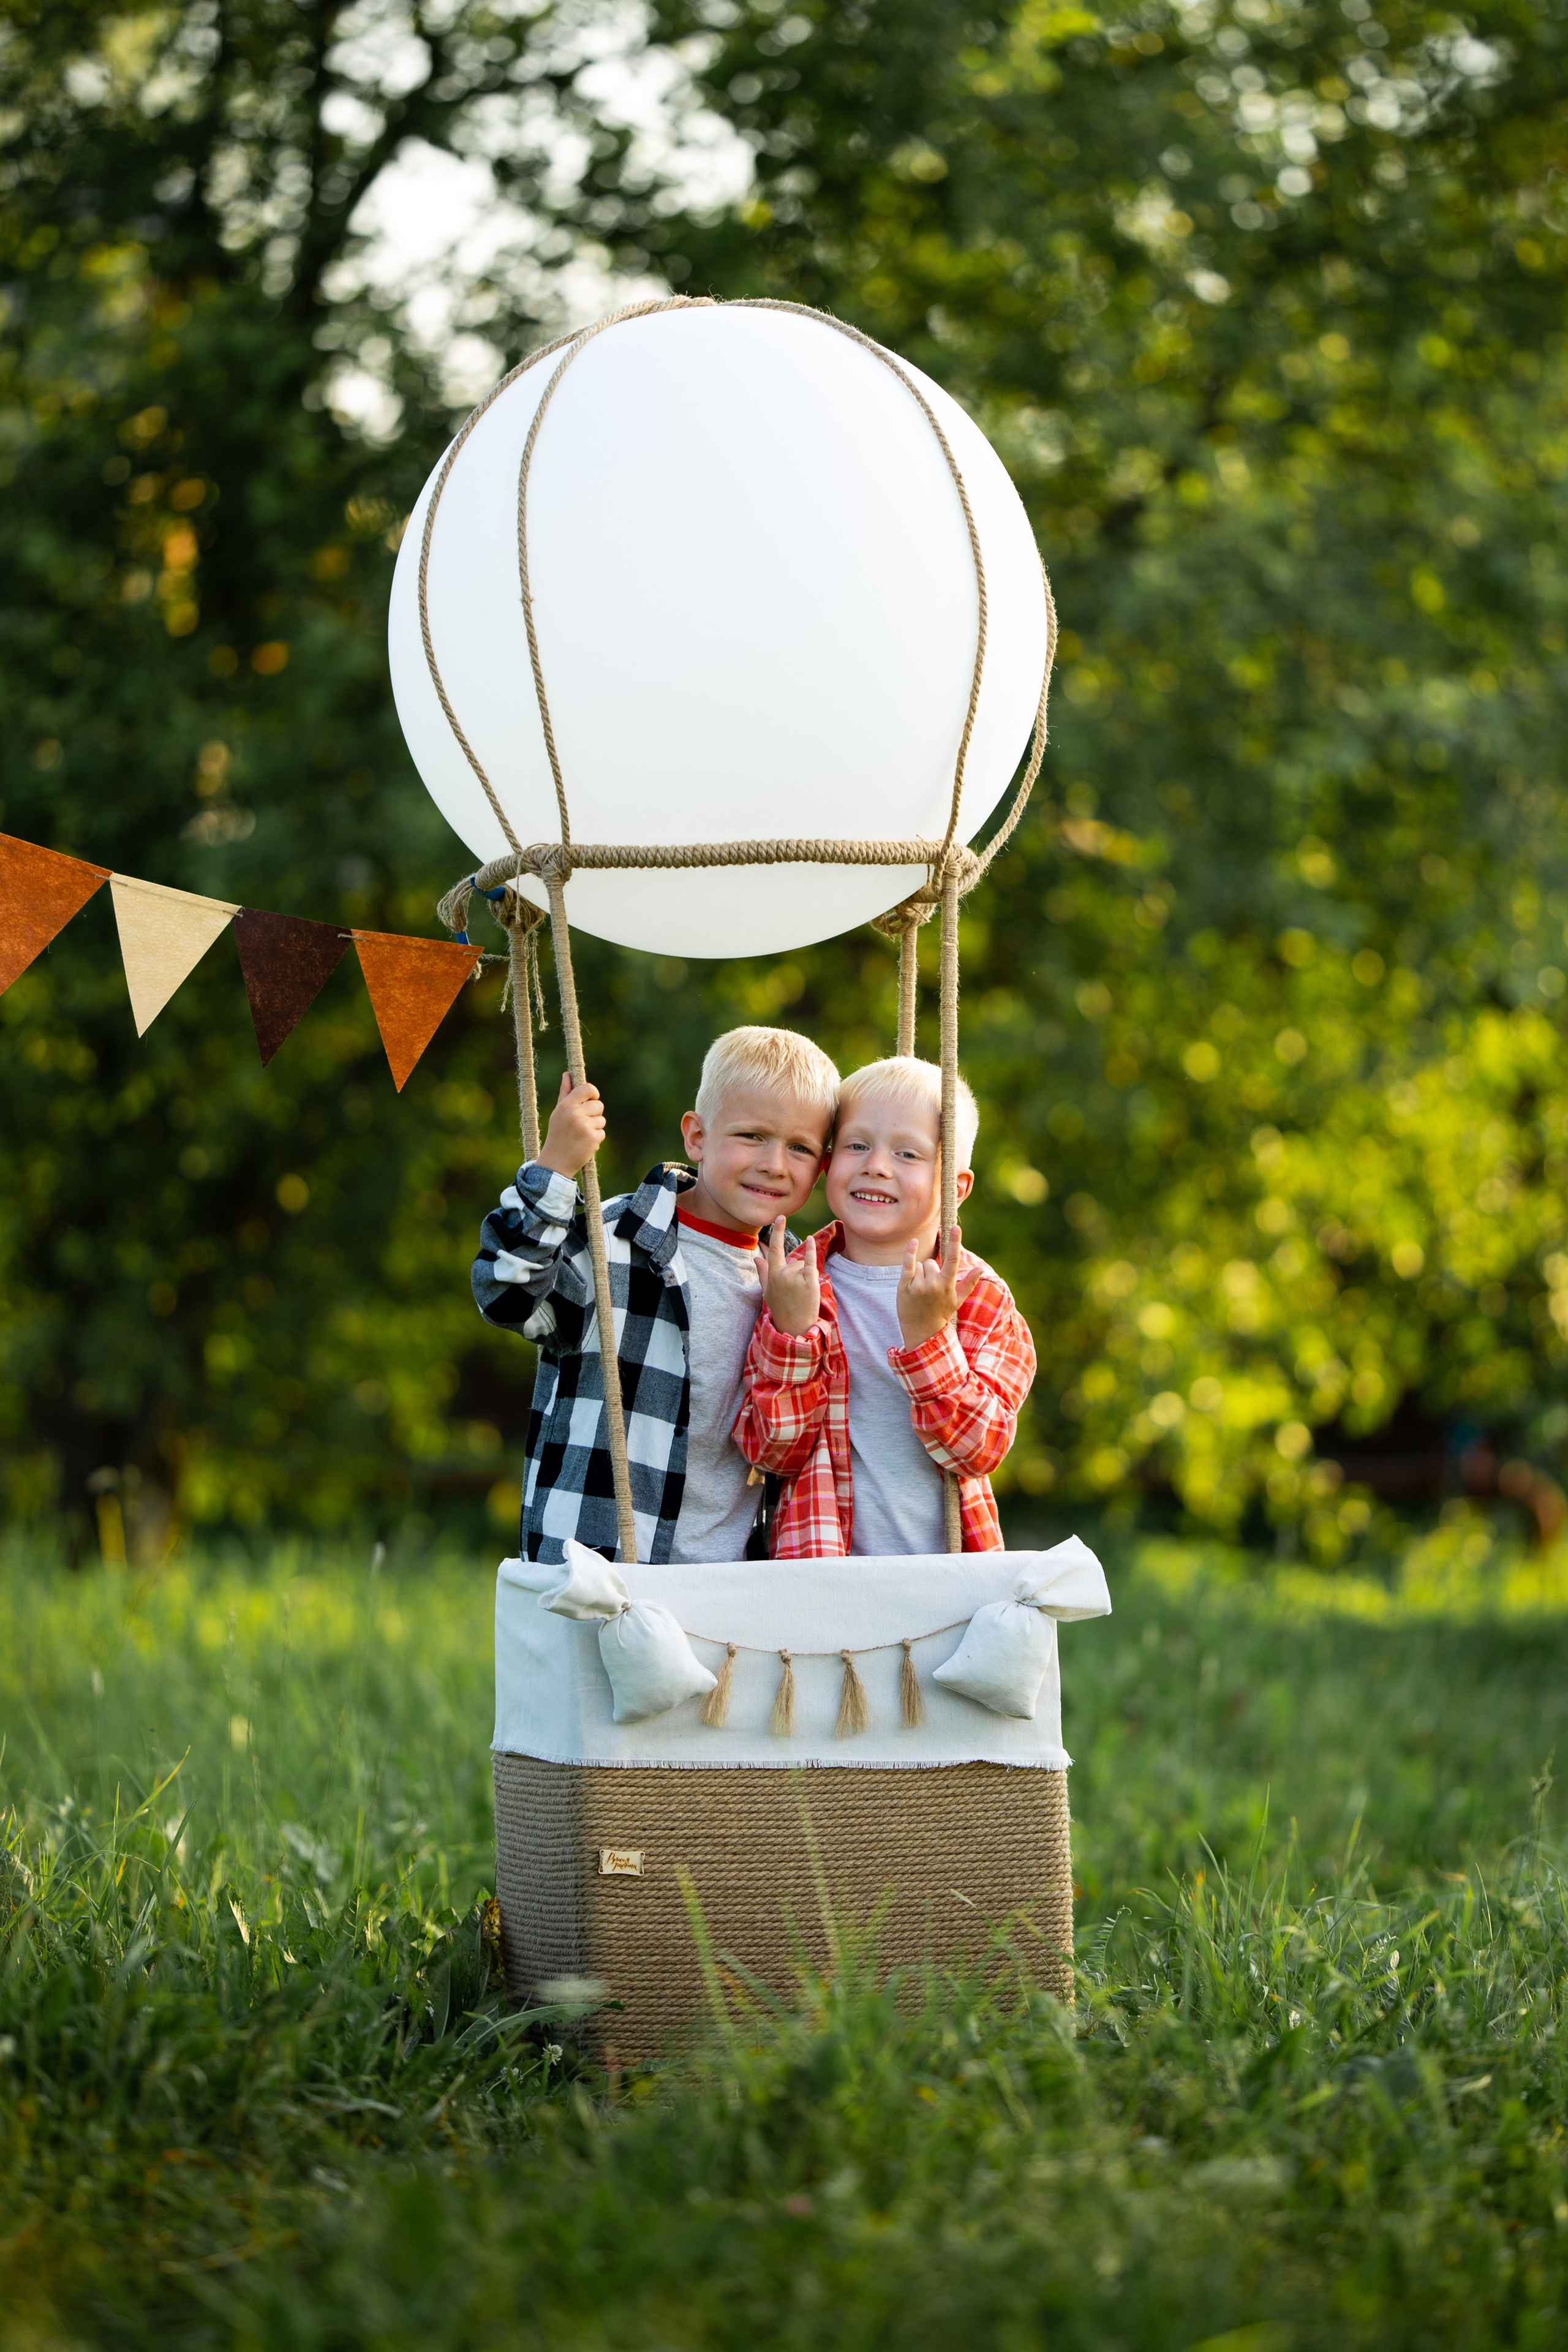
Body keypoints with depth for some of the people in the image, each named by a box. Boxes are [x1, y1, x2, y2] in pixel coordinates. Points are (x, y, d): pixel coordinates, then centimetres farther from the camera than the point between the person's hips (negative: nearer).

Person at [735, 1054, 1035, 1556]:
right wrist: (791, 1328, -11)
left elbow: (976, 1449, -4)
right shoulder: (794, 1287, 7)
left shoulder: (980, 1297, 6)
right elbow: (772, 1451, 0)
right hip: (819, 1558, 0)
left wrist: (926, 1334, -15)